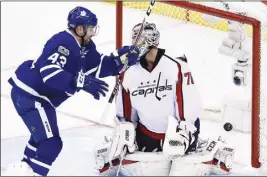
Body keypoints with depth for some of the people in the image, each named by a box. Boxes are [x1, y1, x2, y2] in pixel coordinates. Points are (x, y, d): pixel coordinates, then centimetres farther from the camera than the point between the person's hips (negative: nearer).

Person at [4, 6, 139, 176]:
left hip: (39, 97, 11)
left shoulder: (85, 46, 4)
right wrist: (81, 83, -43)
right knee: (51, 143, -14)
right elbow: (48, 70, -37)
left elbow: (98, 68, 7)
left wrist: (120, 57, -9)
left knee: (43, 137, 30)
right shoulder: (63, 42, -25)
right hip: (29, 95, -11)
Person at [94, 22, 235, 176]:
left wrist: (181, 132, -23)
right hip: (146, 133, 4)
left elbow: (189, 104, -18)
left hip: (177, 130, -4)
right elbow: (125, 111, 8)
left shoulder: (177, 67, -17)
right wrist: (124, 131, -3)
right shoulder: (129, 74, -3)